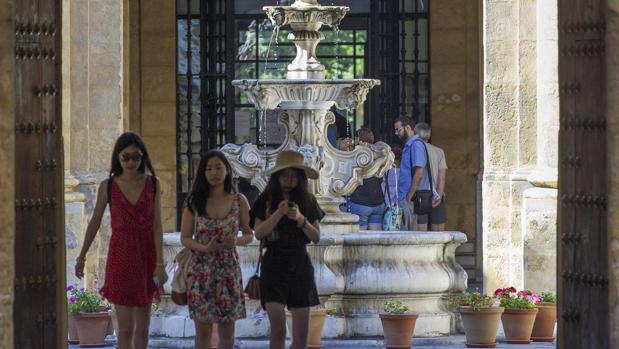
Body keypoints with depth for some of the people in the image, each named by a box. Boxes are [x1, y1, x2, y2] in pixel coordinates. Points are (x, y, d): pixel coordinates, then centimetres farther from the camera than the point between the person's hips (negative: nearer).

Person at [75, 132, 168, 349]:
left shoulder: (153, 184, 0)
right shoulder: (108, 186, -1)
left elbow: (156, 225, -4)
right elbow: (95, 222, 8)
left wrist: (159, 263, -11)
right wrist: (82, 256, 12)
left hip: (145, 255, 1)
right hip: (121, 255, -1)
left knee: (142, 326, 8)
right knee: (126, 327, -5)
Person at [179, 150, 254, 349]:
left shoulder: (239, 201, 0)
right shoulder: (194, 201, -1)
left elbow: (249, 235, 7)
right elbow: (185, 238, 1)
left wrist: (236, 241, -15)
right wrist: (205, 248, -18)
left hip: (229, 269, 1)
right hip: (201, 270, -1)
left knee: (227, 329, 8)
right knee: (203, 329, 1)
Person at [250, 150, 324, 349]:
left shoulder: (308, 201, 5)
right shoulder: (266, 200, 0)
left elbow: (317, 237, 2)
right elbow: (258, 233, -8)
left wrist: (301, 219, -15)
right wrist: (278, 214, -21)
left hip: (300, 265, 3)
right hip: (274, 265, -3)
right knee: (278, 328, -16)